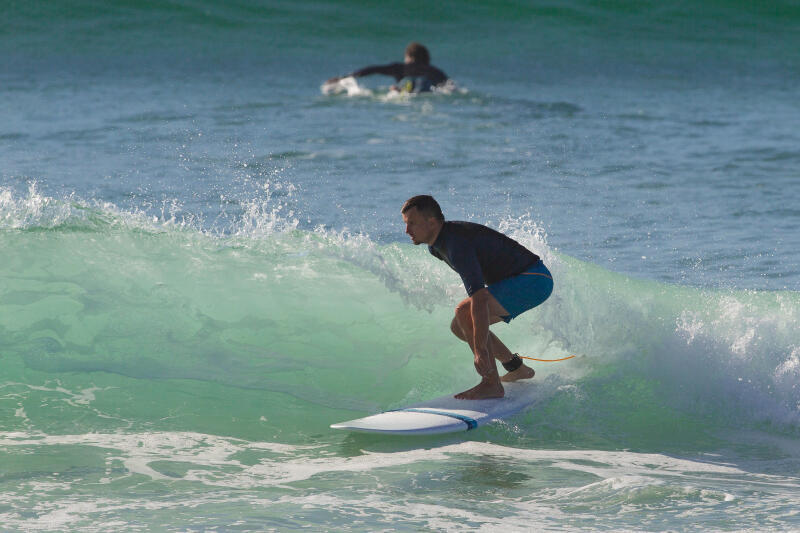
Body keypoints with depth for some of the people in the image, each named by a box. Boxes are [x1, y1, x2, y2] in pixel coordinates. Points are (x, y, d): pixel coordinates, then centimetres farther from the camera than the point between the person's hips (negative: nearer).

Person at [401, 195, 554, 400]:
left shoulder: (457, 245, -29)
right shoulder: (436, 244, 3)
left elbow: (479, 299, -38)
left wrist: (481, 350, -43)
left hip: (535, 280, -10)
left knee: (465, 312, -25)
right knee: (459, 327, 10)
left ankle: (491, 384, -23)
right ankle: (517, 368, 21)